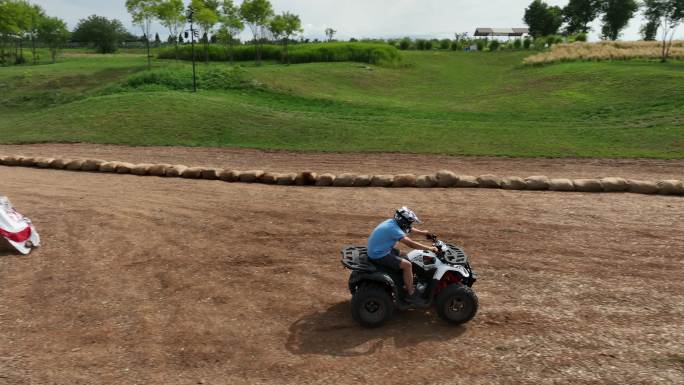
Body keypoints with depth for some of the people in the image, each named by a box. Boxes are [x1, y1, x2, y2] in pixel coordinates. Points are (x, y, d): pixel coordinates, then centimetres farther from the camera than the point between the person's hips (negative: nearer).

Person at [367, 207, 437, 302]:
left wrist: (423, 232, 21)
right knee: (407, 265, -12)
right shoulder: (394, 229, -25)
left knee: (402, 255, 26)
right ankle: (411, 294, 0)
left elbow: (409, 229, 19)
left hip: (376, 250, 10)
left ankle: (407, 283, 36)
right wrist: (429, 248, -21)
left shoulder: (392, 222, 3)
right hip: (379, 256, -10)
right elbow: (410, 244, -28)